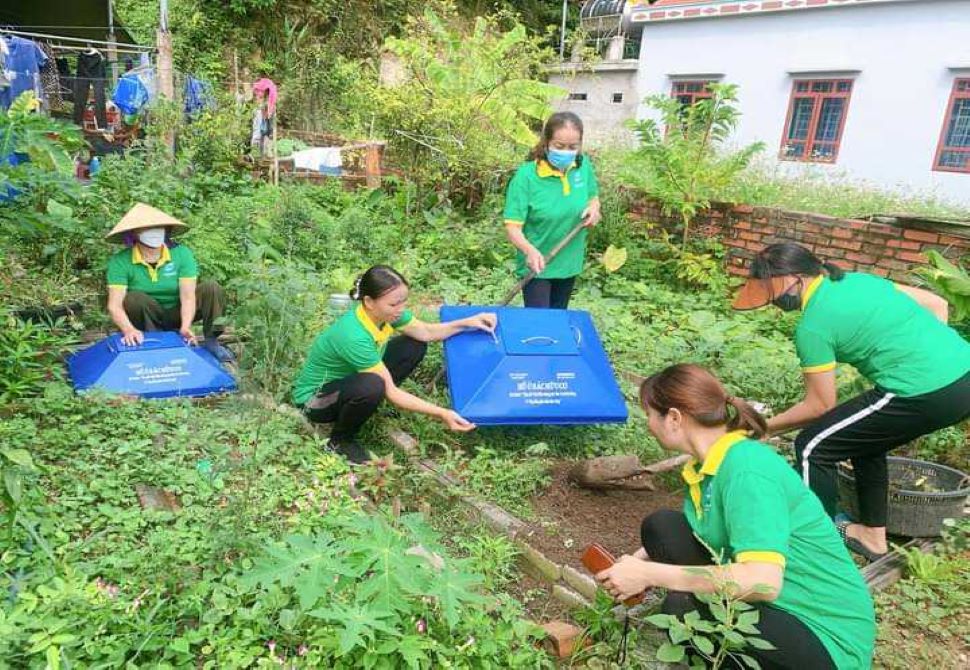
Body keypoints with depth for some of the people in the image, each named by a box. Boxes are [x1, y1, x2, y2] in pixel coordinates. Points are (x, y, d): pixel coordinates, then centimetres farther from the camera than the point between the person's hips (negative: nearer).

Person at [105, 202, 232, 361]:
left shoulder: (181, 253, -16)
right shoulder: (120, 262, -18)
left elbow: (188, 296, -23)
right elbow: (115, 305, -26)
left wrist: (186, 327, -40)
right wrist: (129, 330, -47)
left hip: (177, 314, 1)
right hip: (147, 319, -1)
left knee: (212, 288, -22)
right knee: (134, 298, -33)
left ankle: (211, 341, -14)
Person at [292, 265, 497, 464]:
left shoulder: (383, 311, -16)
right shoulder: (354, 337, -37)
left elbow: (426, 333, -1)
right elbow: (390, 391, -31)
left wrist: (468, 322, -12)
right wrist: (441, 414, -34)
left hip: (347, 377, 7)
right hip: (315, 398, -7)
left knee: (415, 346, -3)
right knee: (372, 386, -39)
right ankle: (340, 439, -9)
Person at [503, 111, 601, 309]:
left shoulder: (584, 165, -7)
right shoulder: (527, 175, -22)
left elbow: (593, 197, 12)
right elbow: (512, 226, -23)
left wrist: (594, 208, -13)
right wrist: (530, 250, -43)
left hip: (569, 262, 5)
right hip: (537, 265, -5)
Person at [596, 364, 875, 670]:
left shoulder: (746, 469, -26)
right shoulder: (707, 464, 1)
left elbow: (763, 581, -35)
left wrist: (649, 574, -30)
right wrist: (638, 565, -2)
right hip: (773, 605, 8)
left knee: (682, 608, -29)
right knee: (661, 527, -4)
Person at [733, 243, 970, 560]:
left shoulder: (812, 327, -9)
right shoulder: (859, 279, 14)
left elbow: (820, 405, -2)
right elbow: (937, 304, 17)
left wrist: (765, 427, 10)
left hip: (925, 393, -9)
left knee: (812, 447, 1)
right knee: (864, 440, 27)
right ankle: (873, 534, 37)